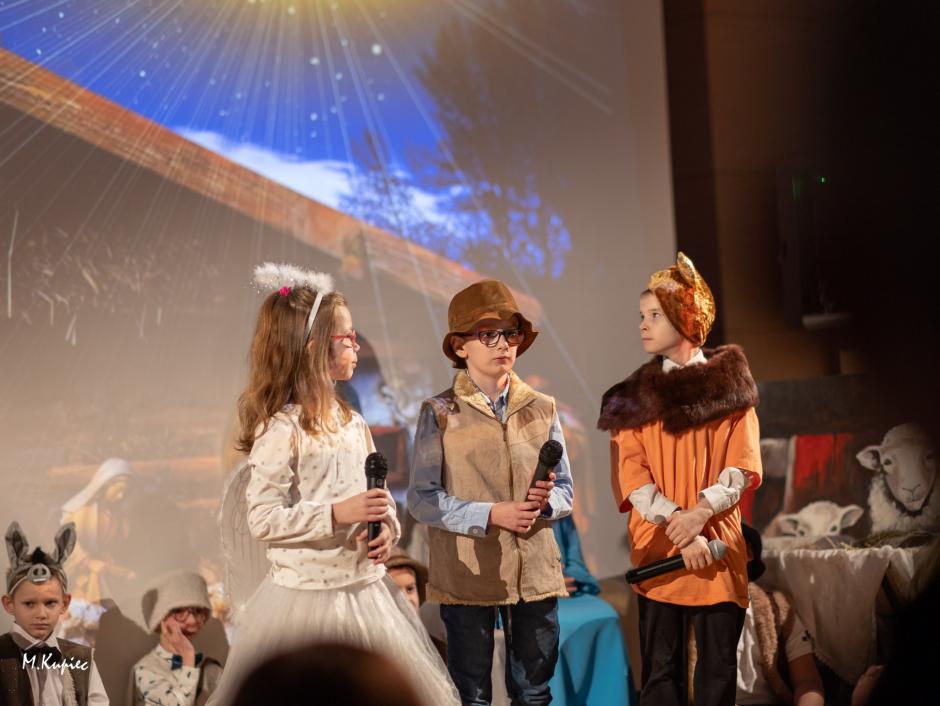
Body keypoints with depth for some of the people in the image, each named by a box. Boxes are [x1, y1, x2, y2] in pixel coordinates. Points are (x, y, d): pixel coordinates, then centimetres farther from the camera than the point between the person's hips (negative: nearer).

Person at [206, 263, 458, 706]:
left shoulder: (352, 423, 8)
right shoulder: (280, 430, -15)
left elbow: (378, 494, 13)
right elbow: (263, 520, -18)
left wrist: (388, 527, -8)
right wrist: (335, 515, -25)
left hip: (365, 585, 7)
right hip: (309, 596, -7)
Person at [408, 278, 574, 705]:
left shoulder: (542, 409, 7)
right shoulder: (440, 414, -3)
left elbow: (565, 490, 10)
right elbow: (422, 498, -8)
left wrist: (545, 502, -13)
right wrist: (491, 515, -17)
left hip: (535, 573, 3)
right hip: (467, 575, -3)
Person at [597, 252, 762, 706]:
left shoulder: (730, 386, 7)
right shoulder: (635, 397, 8)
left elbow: (742, 467, -1)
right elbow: (632, 477, -2)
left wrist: (700, 512, -17)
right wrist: (679, 530, -15)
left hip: (718, 549, 0)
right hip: (657, 549, 0)